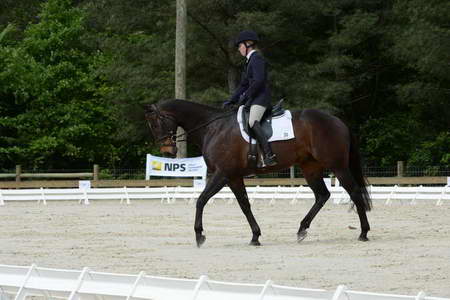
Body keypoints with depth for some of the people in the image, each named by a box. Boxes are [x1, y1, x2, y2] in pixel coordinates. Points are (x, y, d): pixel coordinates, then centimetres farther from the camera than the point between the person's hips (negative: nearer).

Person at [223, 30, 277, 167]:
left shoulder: (256, 58, -8)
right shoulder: (250, 60, 23)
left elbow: (258, 81, -20)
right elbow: (244, 84, 26)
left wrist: (245, 96, -14)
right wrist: (231, 100, 18)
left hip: (260, 98, -11)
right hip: (253, 98, 11)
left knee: (252, 122, -28)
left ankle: (269, 154, -37)